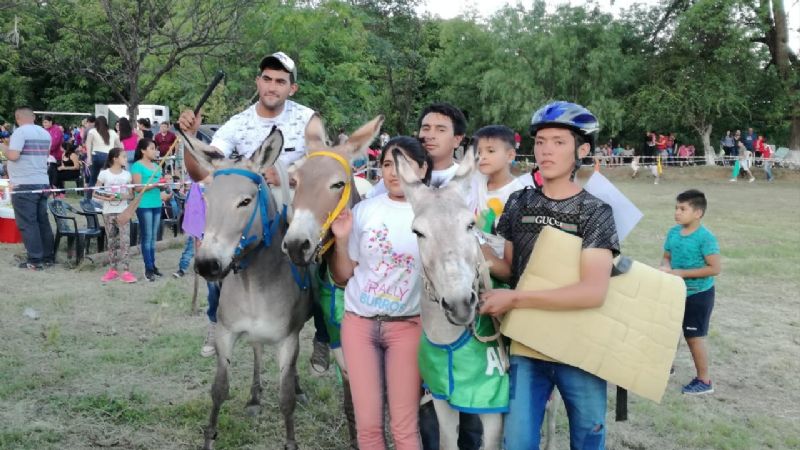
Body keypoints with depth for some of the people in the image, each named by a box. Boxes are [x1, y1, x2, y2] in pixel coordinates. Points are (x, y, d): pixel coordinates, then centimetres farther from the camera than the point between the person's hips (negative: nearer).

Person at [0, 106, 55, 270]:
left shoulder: (20, 132, -11)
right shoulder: (45, 133, 10)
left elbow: (13, 155, -19)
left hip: (24, 185, -7)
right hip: (43, 183, 7)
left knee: (27, 223, -2)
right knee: (42, 221, 13)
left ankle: (35, 260, -2)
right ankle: (48, 256, 17)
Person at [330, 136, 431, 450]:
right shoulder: (364, 210, 0)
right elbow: (342, 277, 5)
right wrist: (341, 239, -9)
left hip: (406, 325, -2)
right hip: (358, 321, 2)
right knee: (367, 424, 7)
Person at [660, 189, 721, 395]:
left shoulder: (705, 237, -20)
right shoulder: (673, 233, -1)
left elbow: (715, 268, -23)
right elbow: (667, 257, 11)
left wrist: (682, 273, -24)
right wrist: (665, 267, -14)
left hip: (699, 295, -7)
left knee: (694, 337, 1)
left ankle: (704, 381, 16)